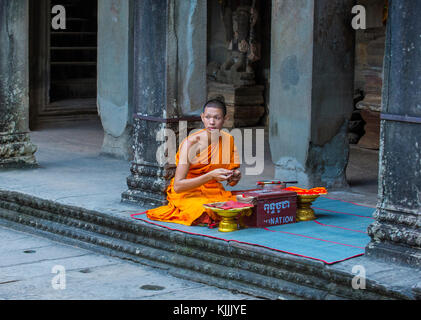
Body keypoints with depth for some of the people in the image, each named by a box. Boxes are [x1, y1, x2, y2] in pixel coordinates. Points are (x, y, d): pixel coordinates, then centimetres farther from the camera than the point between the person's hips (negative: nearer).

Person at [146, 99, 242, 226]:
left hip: (215, 192, 5)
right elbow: (178, 186, -22)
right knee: (205, 216, -34)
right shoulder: (191, 142, -17)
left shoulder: (228, 139, 0)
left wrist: (235, 176, -17)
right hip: (187, 194, -5)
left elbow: (231, 182, 9)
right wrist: (211, 175, -31)